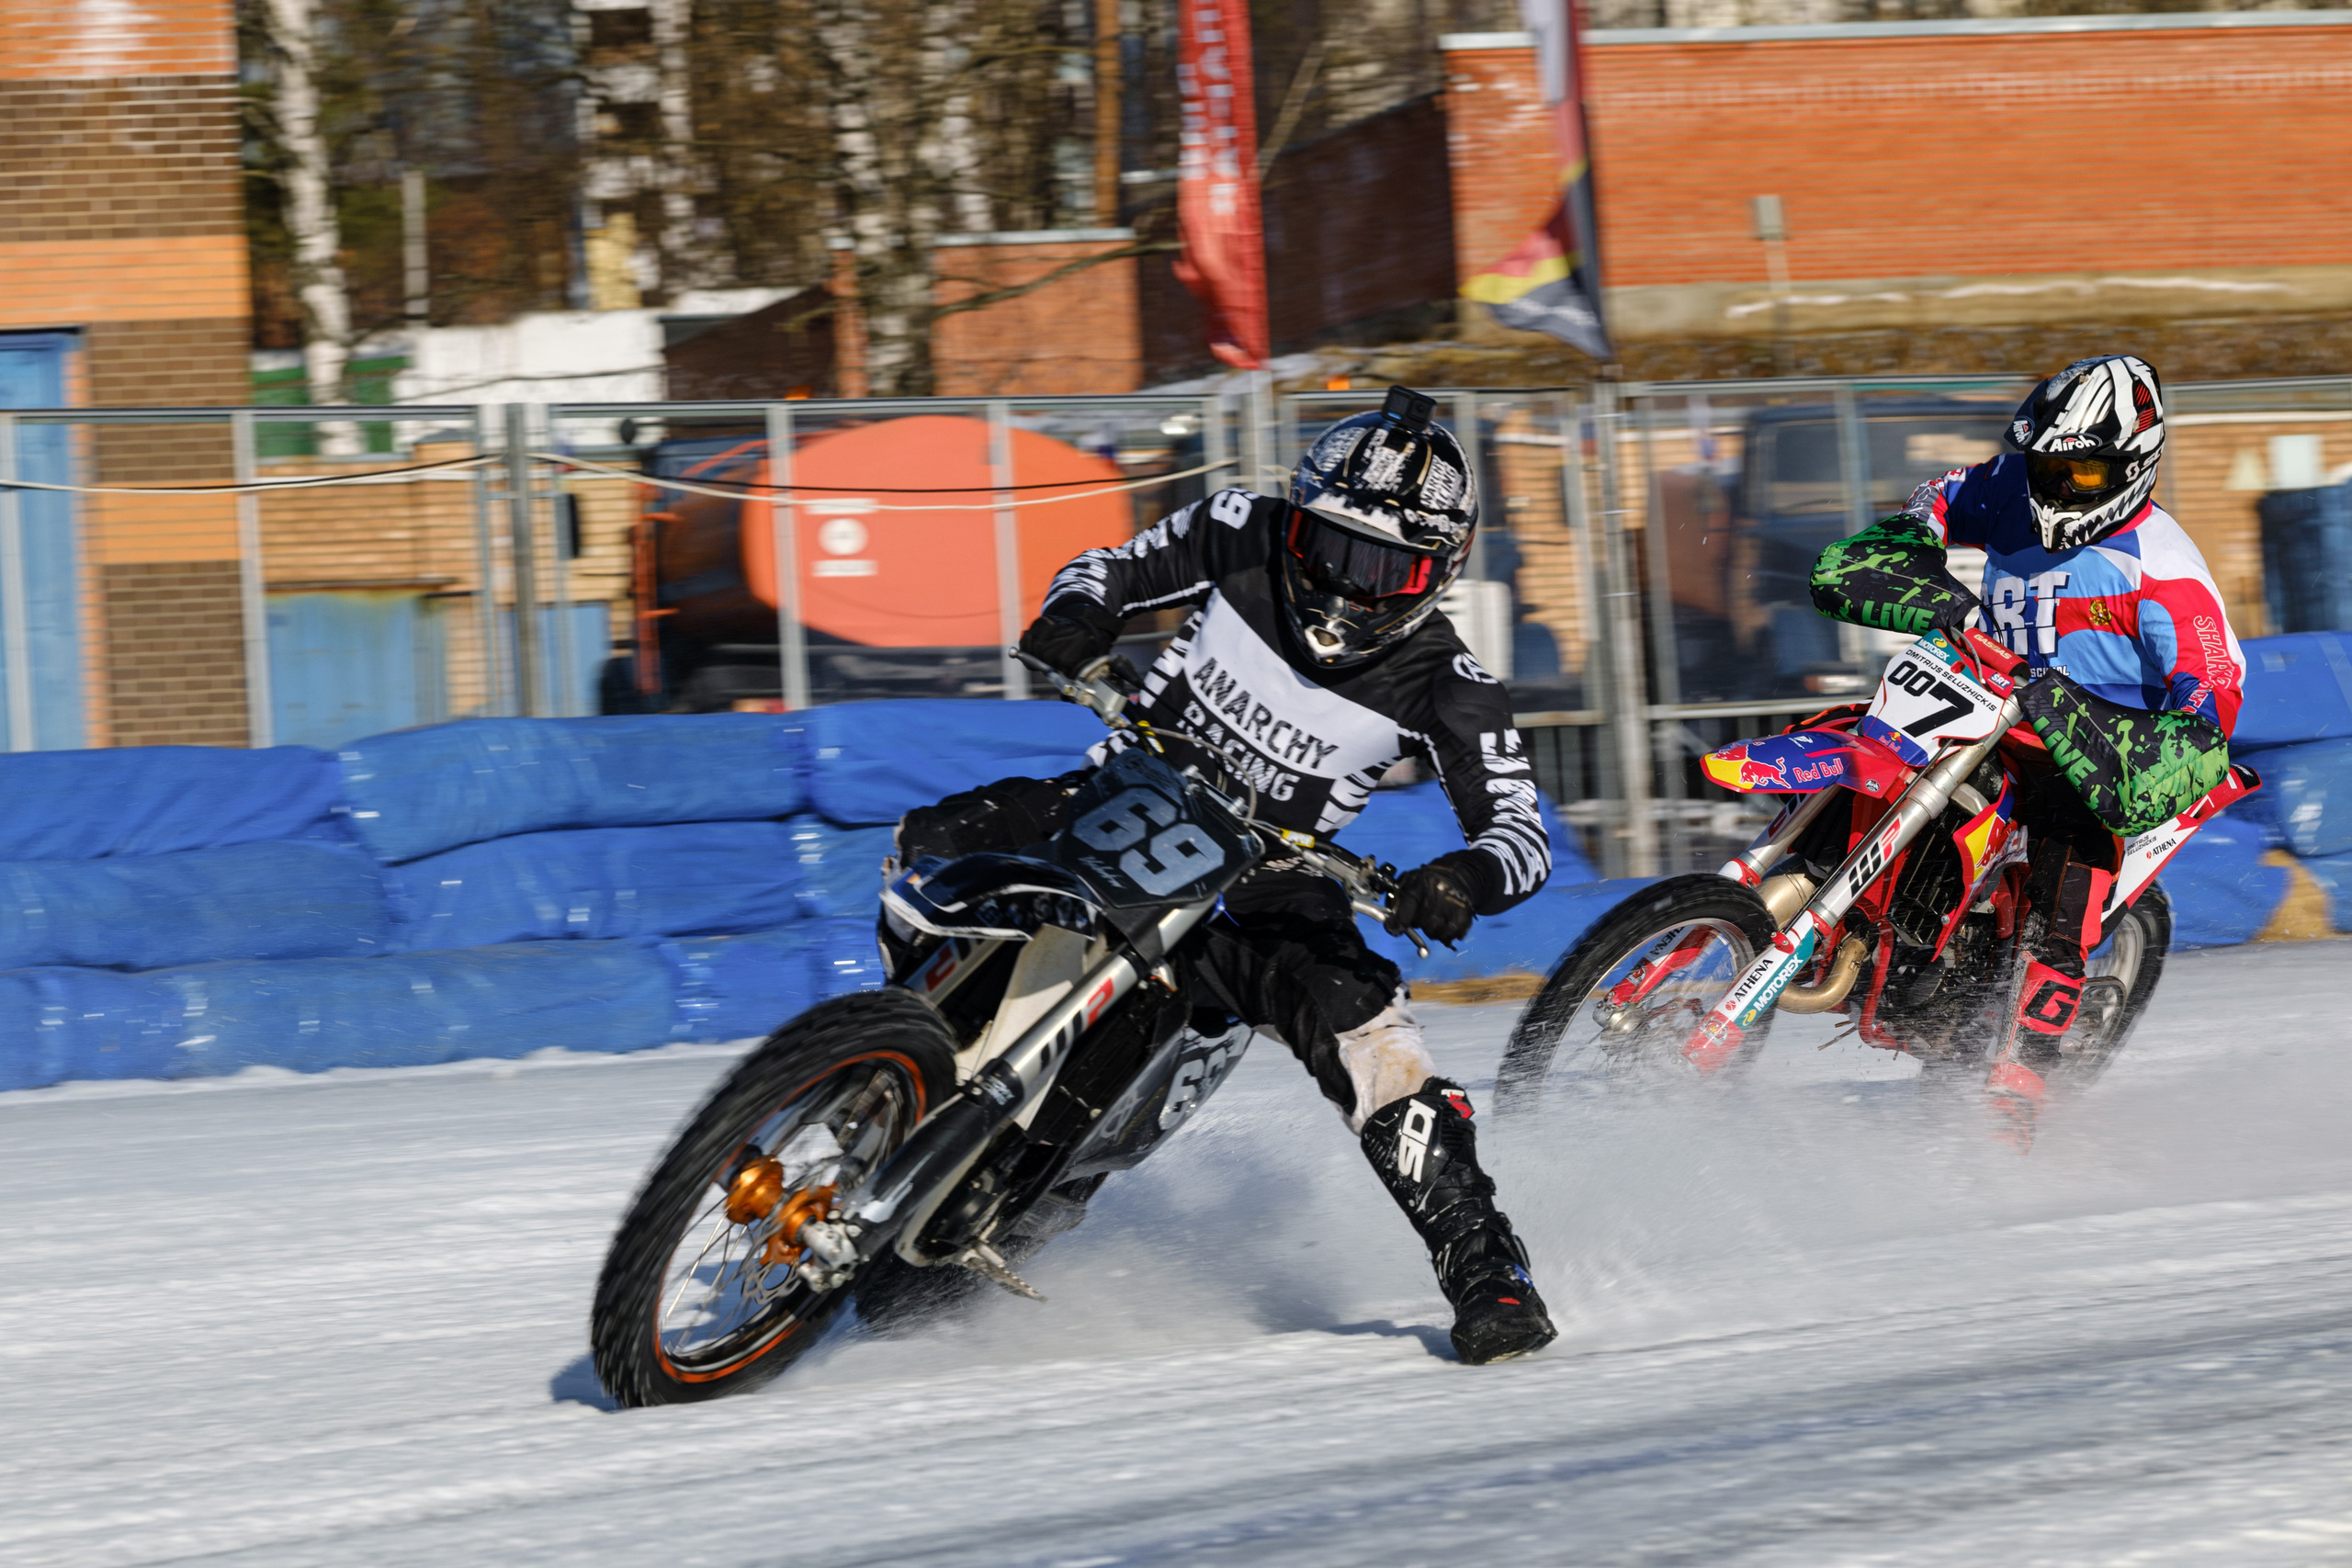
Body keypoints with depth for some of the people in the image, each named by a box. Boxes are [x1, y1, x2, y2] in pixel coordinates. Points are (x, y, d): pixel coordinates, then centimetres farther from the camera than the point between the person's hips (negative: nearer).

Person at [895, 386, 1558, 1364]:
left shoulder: (1444, 686, -14)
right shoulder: (1243, 538, -8)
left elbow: (1522, 832, -14)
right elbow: (1110, 569, 6)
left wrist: (1469, 878, -38)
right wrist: (1076, 619, -18)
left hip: (1262, 874, -2)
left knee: (1368, 1036, -26)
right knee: (938, 846, -22)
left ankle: (1485, 1271, -19)